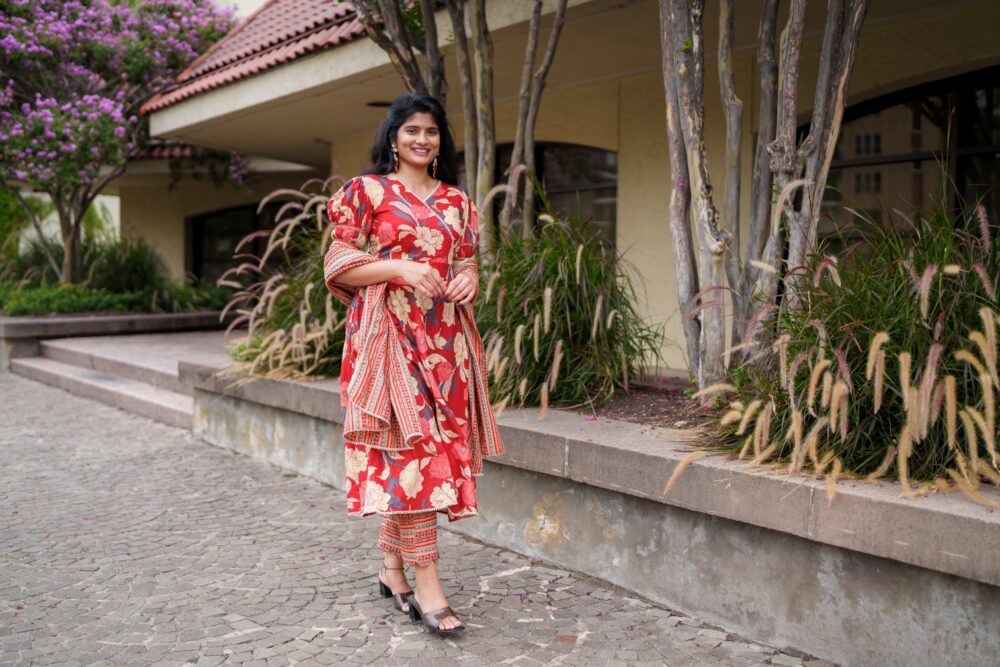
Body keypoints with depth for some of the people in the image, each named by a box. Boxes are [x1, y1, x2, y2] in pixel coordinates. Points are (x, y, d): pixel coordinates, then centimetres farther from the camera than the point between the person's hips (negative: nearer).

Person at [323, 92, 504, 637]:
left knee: (416, 450, 5)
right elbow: (338, 265, -3)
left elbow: (468, 261, 22)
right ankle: (426, 583, -9)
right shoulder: (367, 191, 3)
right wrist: (400, 268, -16)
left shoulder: (456, 199, 17)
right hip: (391, 334, -5)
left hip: (446, 336, 5)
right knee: (413, 447, -12)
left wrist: (469, 278, -2)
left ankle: (392, 566, 18)